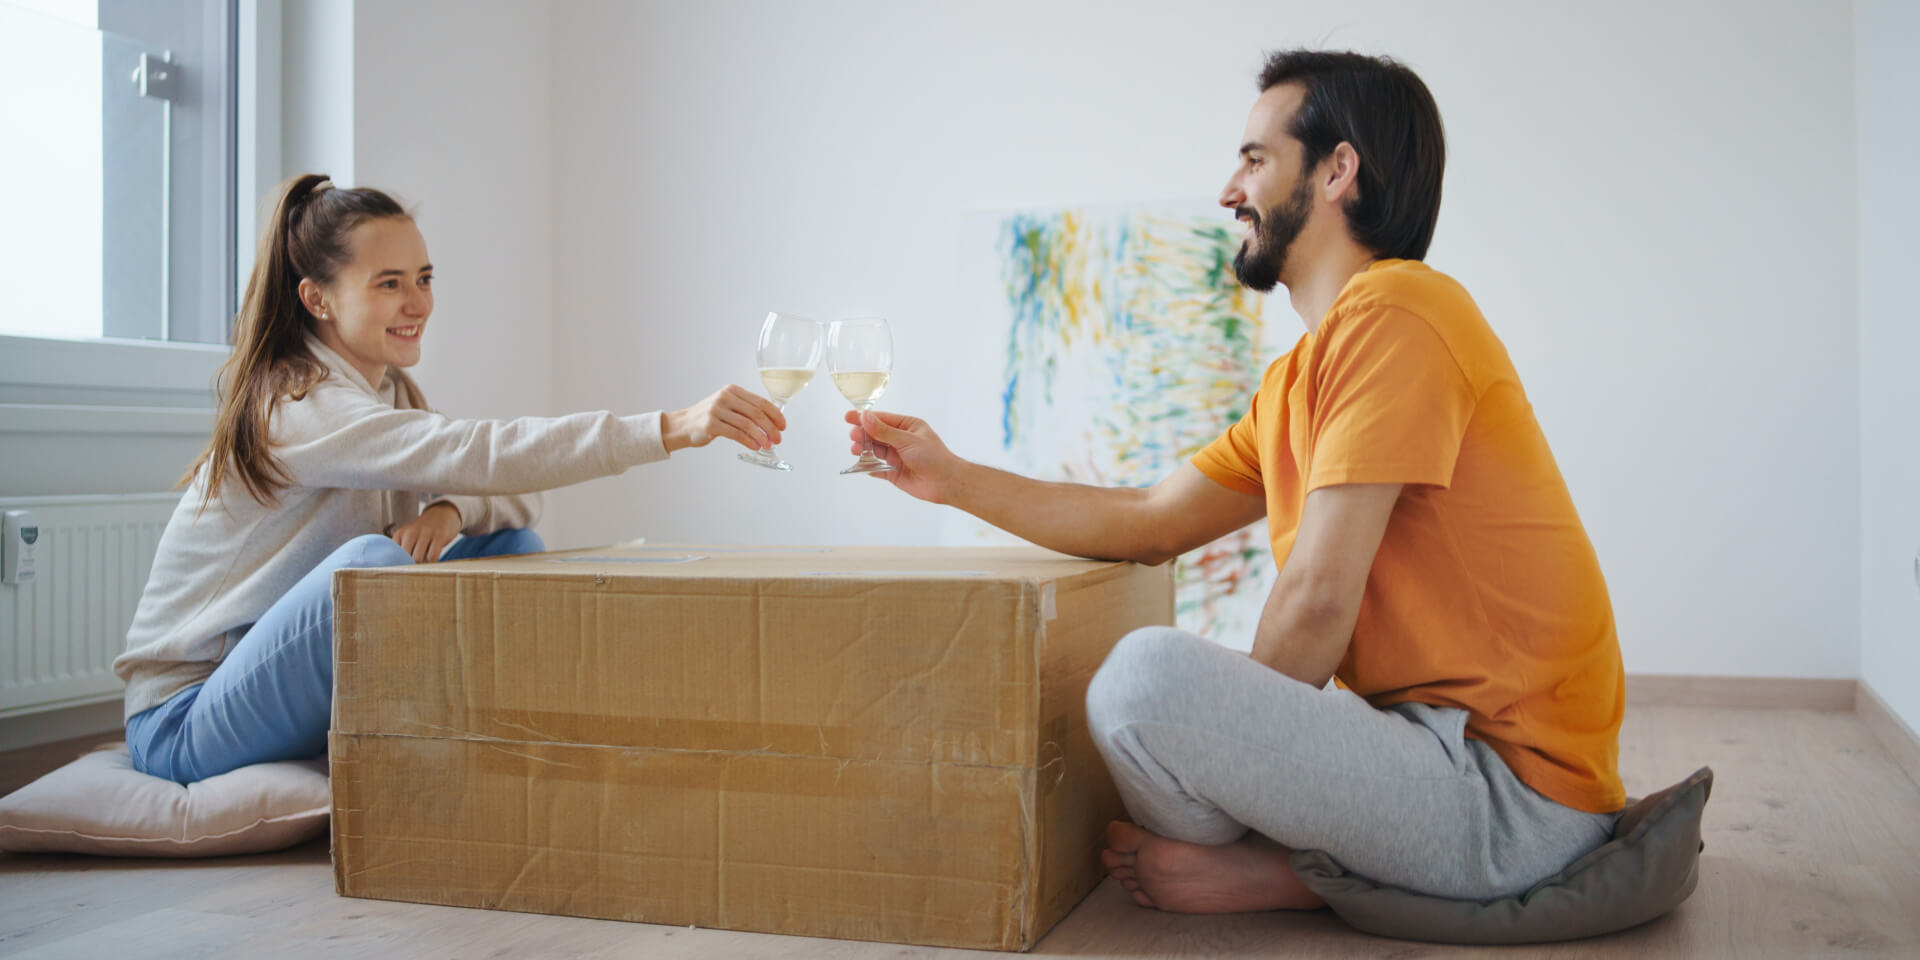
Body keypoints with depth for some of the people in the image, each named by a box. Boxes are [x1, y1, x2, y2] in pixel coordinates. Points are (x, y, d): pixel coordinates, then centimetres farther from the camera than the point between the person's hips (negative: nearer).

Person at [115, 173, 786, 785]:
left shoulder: (390, 391, 6)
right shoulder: (295, 406, -23)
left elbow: (515, 495, 1)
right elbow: (475, 453, -37)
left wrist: (451, 510, -23)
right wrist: (671, 429, -44)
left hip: (325, 694, 8)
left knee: (505, 539, -4)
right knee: (372, 560, -34)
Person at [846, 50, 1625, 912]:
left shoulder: (1392, 310, -16)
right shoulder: (1296, 380, 15)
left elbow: (1318, 599, -21)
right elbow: (1151, 525, 16)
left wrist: (1232, 738, -5)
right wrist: (954, 479, 12)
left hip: (1513, 786, -10)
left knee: (1150, 674, -29)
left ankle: (1282, 877, -3)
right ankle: (1330, 868, 5)